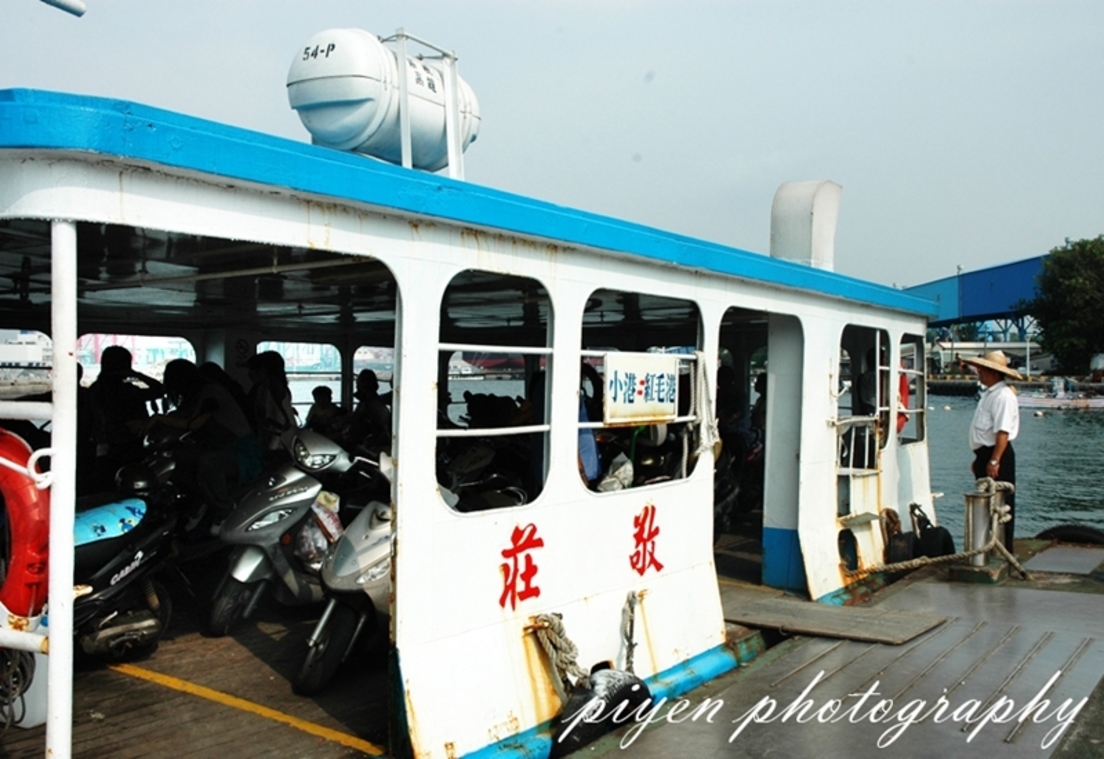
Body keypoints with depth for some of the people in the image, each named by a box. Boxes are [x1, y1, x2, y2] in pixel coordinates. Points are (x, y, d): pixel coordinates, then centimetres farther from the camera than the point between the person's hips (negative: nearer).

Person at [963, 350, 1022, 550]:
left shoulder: (1003, 396, -18)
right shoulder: (989, 393, 15)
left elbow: (1003, 432, -25)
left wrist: (994, 461, -28)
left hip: (997, 455, -10)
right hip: (986, 454, 10)